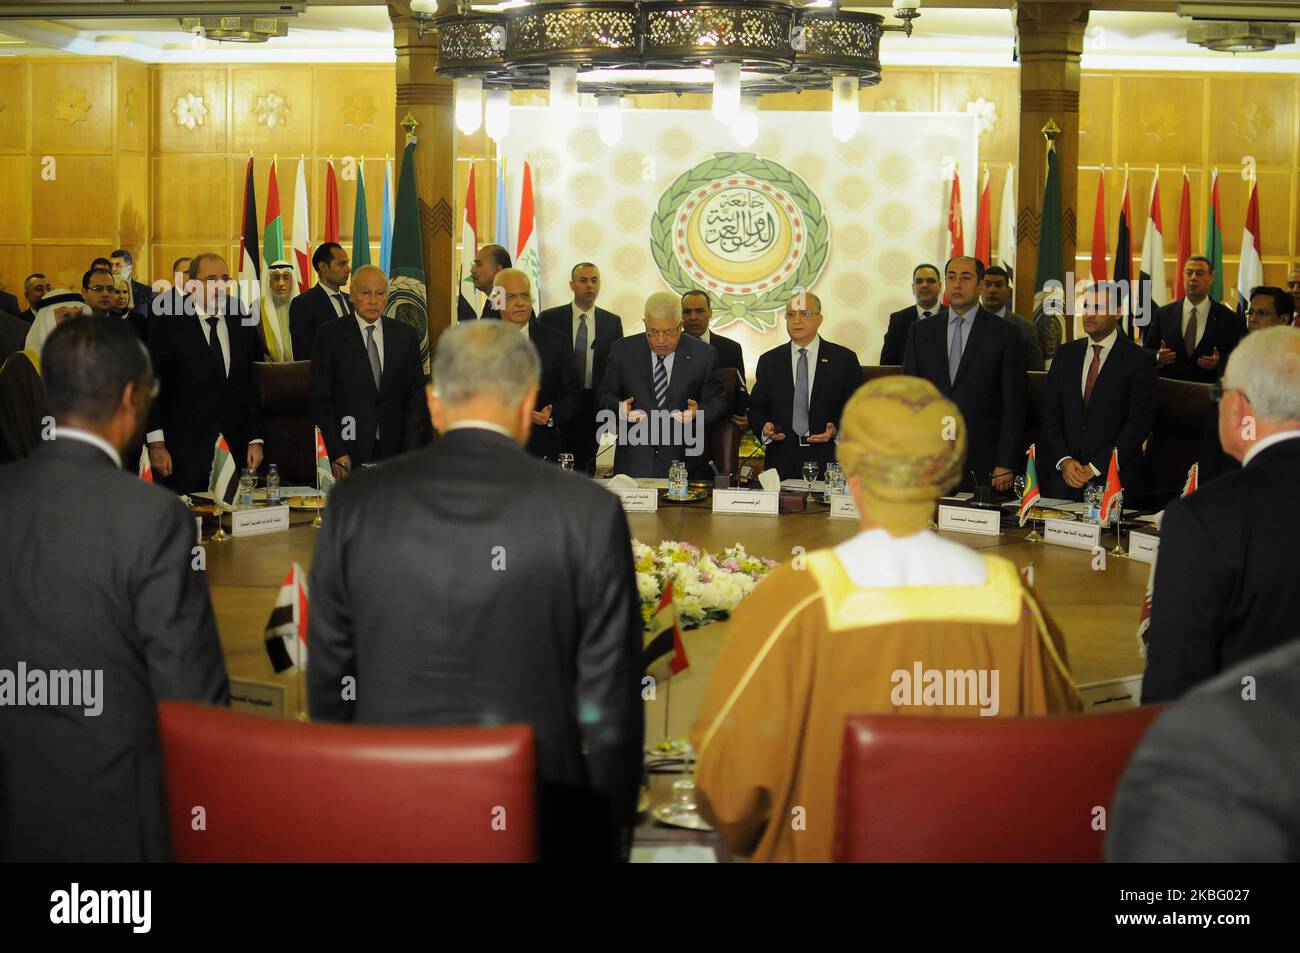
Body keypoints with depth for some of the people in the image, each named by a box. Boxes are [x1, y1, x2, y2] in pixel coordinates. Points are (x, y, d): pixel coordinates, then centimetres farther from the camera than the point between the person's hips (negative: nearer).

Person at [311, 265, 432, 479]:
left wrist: (410, 453, -2)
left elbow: (416, 397, 8)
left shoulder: (406, 335, 9)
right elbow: (321, 399, 1)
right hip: (350, 452, -2)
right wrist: (337, 453, -7)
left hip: (396, 452, 2)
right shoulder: (330, 335, 3)